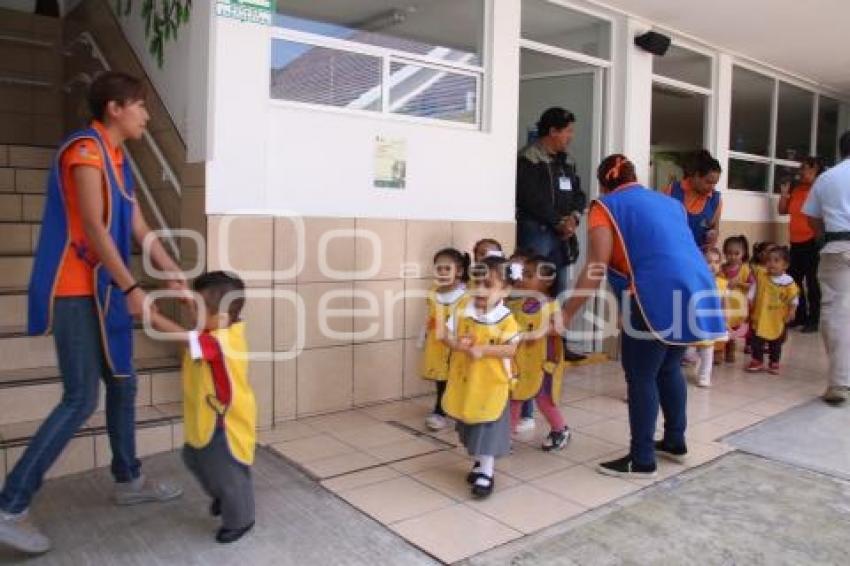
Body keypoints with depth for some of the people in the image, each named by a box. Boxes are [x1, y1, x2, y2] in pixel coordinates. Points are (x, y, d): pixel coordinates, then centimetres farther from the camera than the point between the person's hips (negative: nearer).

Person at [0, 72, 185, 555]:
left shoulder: (118, 161, 15)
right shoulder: (85, 149, -12)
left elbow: (141, 230, 15)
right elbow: (92, 227, -19)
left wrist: (178, 277, 11)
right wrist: (131, 287, -20)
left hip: (102, 291, 9)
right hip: (75, 292, -9)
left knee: (123, 385, 14)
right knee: (81, 400, -9)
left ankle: (129, 480, 29)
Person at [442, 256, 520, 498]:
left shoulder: (506, 319, -14)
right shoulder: (462, 311, -5)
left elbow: (511, 349, -17)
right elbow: (449, 335, -1)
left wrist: (483, 349, -25)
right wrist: (457, 344, -21)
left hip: (492, 384, -4)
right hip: (464, 381, 4)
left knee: (488, 429, 4)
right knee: (470, 425, 19)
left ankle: (486, 473, 17)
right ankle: (480, 462, 40)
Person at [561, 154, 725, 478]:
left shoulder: (607, 207, 3)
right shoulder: (669, 203, 24)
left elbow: (596, 267, -8)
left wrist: (567, 313, -8)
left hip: (656, 295, -7)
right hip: (694, 291, 8)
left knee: (641, 377, 3)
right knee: (669, 368, 22)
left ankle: (642, 460, 9)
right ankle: (675, 442, 33)